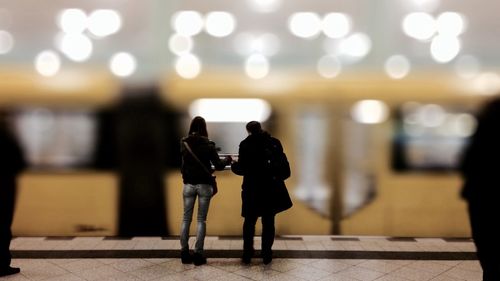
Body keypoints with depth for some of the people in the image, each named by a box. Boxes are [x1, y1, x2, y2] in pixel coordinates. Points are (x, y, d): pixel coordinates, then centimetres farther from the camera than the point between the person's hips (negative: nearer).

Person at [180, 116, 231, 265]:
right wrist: (228, 159, 13)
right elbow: (218, 166, -6)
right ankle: (198, 254, 2)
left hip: (188, 185, 2)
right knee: (201, 220, 3)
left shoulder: (183, 143, 0)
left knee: (186, 218, 9)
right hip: (204, 185, -2)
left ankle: (184, 253, 9)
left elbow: (181, 166, 9)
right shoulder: (208, 144, -8)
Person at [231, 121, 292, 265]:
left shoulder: (245, 144, -6)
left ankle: (247, 254, 16)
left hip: (252, 189, -1)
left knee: (249, 222, 12)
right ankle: (266, 255, 12)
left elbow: (242, 169, -7)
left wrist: (233, 165, 12)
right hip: (272, 189, 1)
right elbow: (284, 165, 1)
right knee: (268, 222, 9)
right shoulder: (274, 142, 0)